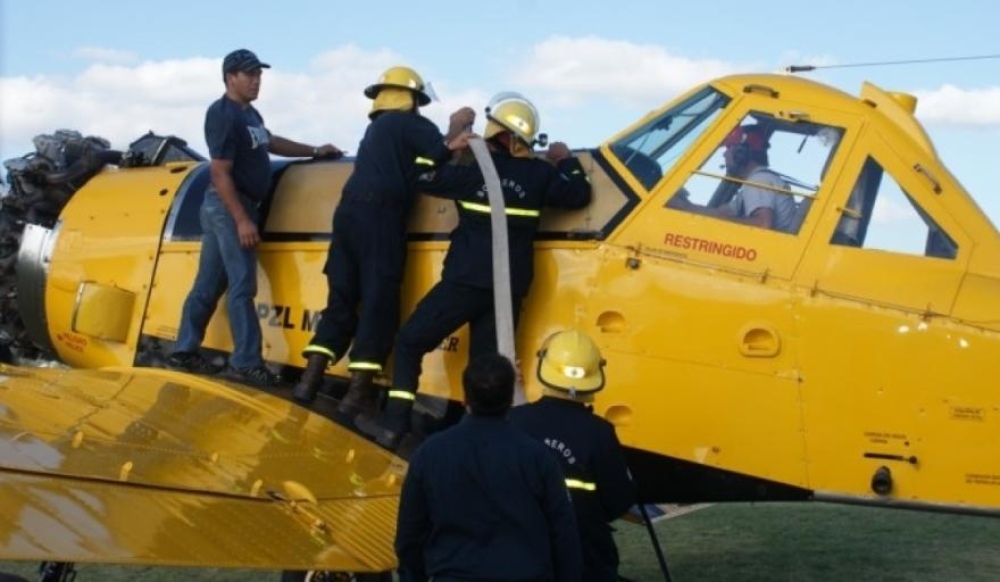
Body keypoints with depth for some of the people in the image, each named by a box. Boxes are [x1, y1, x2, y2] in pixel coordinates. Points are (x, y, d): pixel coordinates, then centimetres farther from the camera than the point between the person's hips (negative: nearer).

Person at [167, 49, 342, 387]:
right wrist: (242, 220, -24)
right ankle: (246, 363, -7)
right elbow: (220, 173, -20)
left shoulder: (249, 114, 14)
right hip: (229, 207, -9)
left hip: (239, 207, 9)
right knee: (242, 286, -9)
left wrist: (315, 151, 36)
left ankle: (185, 352, 19)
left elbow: (270, 143, 34)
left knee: (208, 284, 12)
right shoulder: (223, 115, -15)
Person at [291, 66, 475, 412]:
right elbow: (440, 159, -8)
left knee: (342, 299, 11)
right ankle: (358, 393, -8)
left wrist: (449, 143, 16)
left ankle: (310, 380, 5)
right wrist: (456, 131, 4)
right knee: (378, 302, -5)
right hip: (380, 216, -7)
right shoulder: (413, 125, 5)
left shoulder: (378, 127, 29)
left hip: (349, 211, 8)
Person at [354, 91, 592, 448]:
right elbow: (579, 196, 10)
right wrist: (566, 161, 26)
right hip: (510, 288, 4)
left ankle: (394, 425, 0)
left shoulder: (473, 170, -5)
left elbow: (426, 179, 5)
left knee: (409, 342, 6)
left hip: (466, 281, -4)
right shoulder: (539, 174, 2)